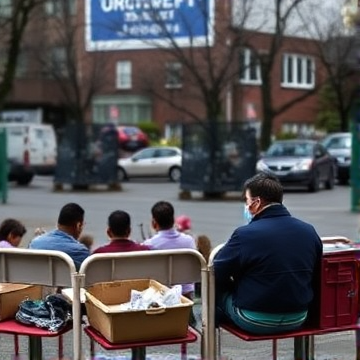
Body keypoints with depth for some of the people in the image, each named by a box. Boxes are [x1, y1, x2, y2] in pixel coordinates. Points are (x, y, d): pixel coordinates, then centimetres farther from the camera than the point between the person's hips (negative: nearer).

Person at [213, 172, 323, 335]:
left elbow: (216, 274, -8)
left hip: (255, 322, -6)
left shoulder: (245, 234, -19)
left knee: (215, 287, 16)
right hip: (297, 320, 6)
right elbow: (316, 277, 9)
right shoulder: (309, 231, -2)